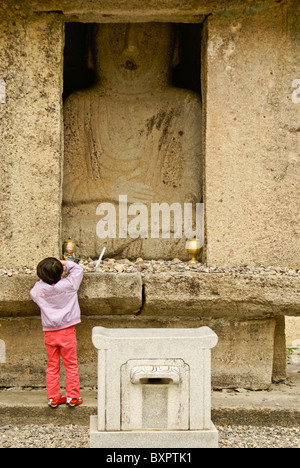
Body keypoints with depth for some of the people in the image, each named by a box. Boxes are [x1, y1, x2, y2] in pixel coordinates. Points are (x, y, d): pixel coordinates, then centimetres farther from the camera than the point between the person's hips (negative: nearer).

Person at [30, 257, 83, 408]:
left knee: (52, 366, 12)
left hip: (49, 333, 3)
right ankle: (73, 397, 11)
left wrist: (44, 279, 14)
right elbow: (78, 269, 3)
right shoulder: (68, 284, -12)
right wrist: (65, 264, 13)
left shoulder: (39, 288, -7)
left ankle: (53, 398, 18)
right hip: (67, 331, -2)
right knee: (71, 365, 8)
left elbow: (33, 295, 17)